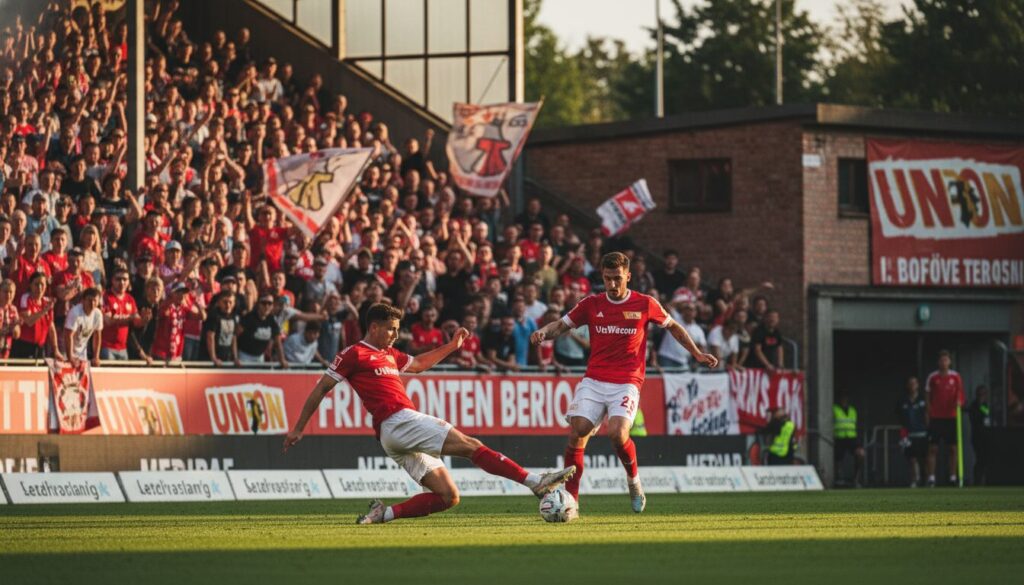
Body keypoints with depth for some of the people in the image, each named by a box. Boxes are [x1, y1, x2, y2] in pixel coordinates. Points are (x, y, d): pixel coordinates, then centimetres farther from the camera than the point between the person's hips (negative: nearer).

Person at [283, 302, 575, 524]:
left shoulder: (389, 355, 25)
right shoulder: (354, 354, 0)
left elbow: (419, 364, 43)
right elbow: (322, 387, 2)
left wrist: (451, 346, 38)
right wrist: (298, 428, 1)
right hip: (397, 423, -10)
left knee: (448, 496, 1)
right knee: (469, 445, -17)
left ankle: (385, 513, -1)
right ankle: (536, 482, -23)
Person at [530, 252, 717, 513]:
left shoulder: (645, 304, 2)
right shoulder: (591, 304, 6)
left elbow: (673, 327, 16)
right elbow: (562, 325, 11)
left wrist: (697, 354, 14)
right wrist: (543, 332, -11)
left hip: (626, 383, -3)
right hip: (593, 381, 3)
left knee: (617, 433, -25)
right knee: (577, 432, -15)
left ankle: (633, 480, 5)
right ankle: (571, 498, -7)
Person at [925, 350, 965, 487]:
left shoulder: (955, 376, 5)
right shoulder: (932, 377, 4)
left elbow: (960, 393, 5)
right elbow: (928, 396, 7)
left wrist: (959, 402, -17)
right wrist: (928, 414, 1)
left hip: (951, 417, 1)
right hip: (936, 417, -1)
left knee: (952, 448, 2)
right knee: (933, 448, -5)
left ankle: (953, 477, 6)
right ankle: (931, 478, -6)